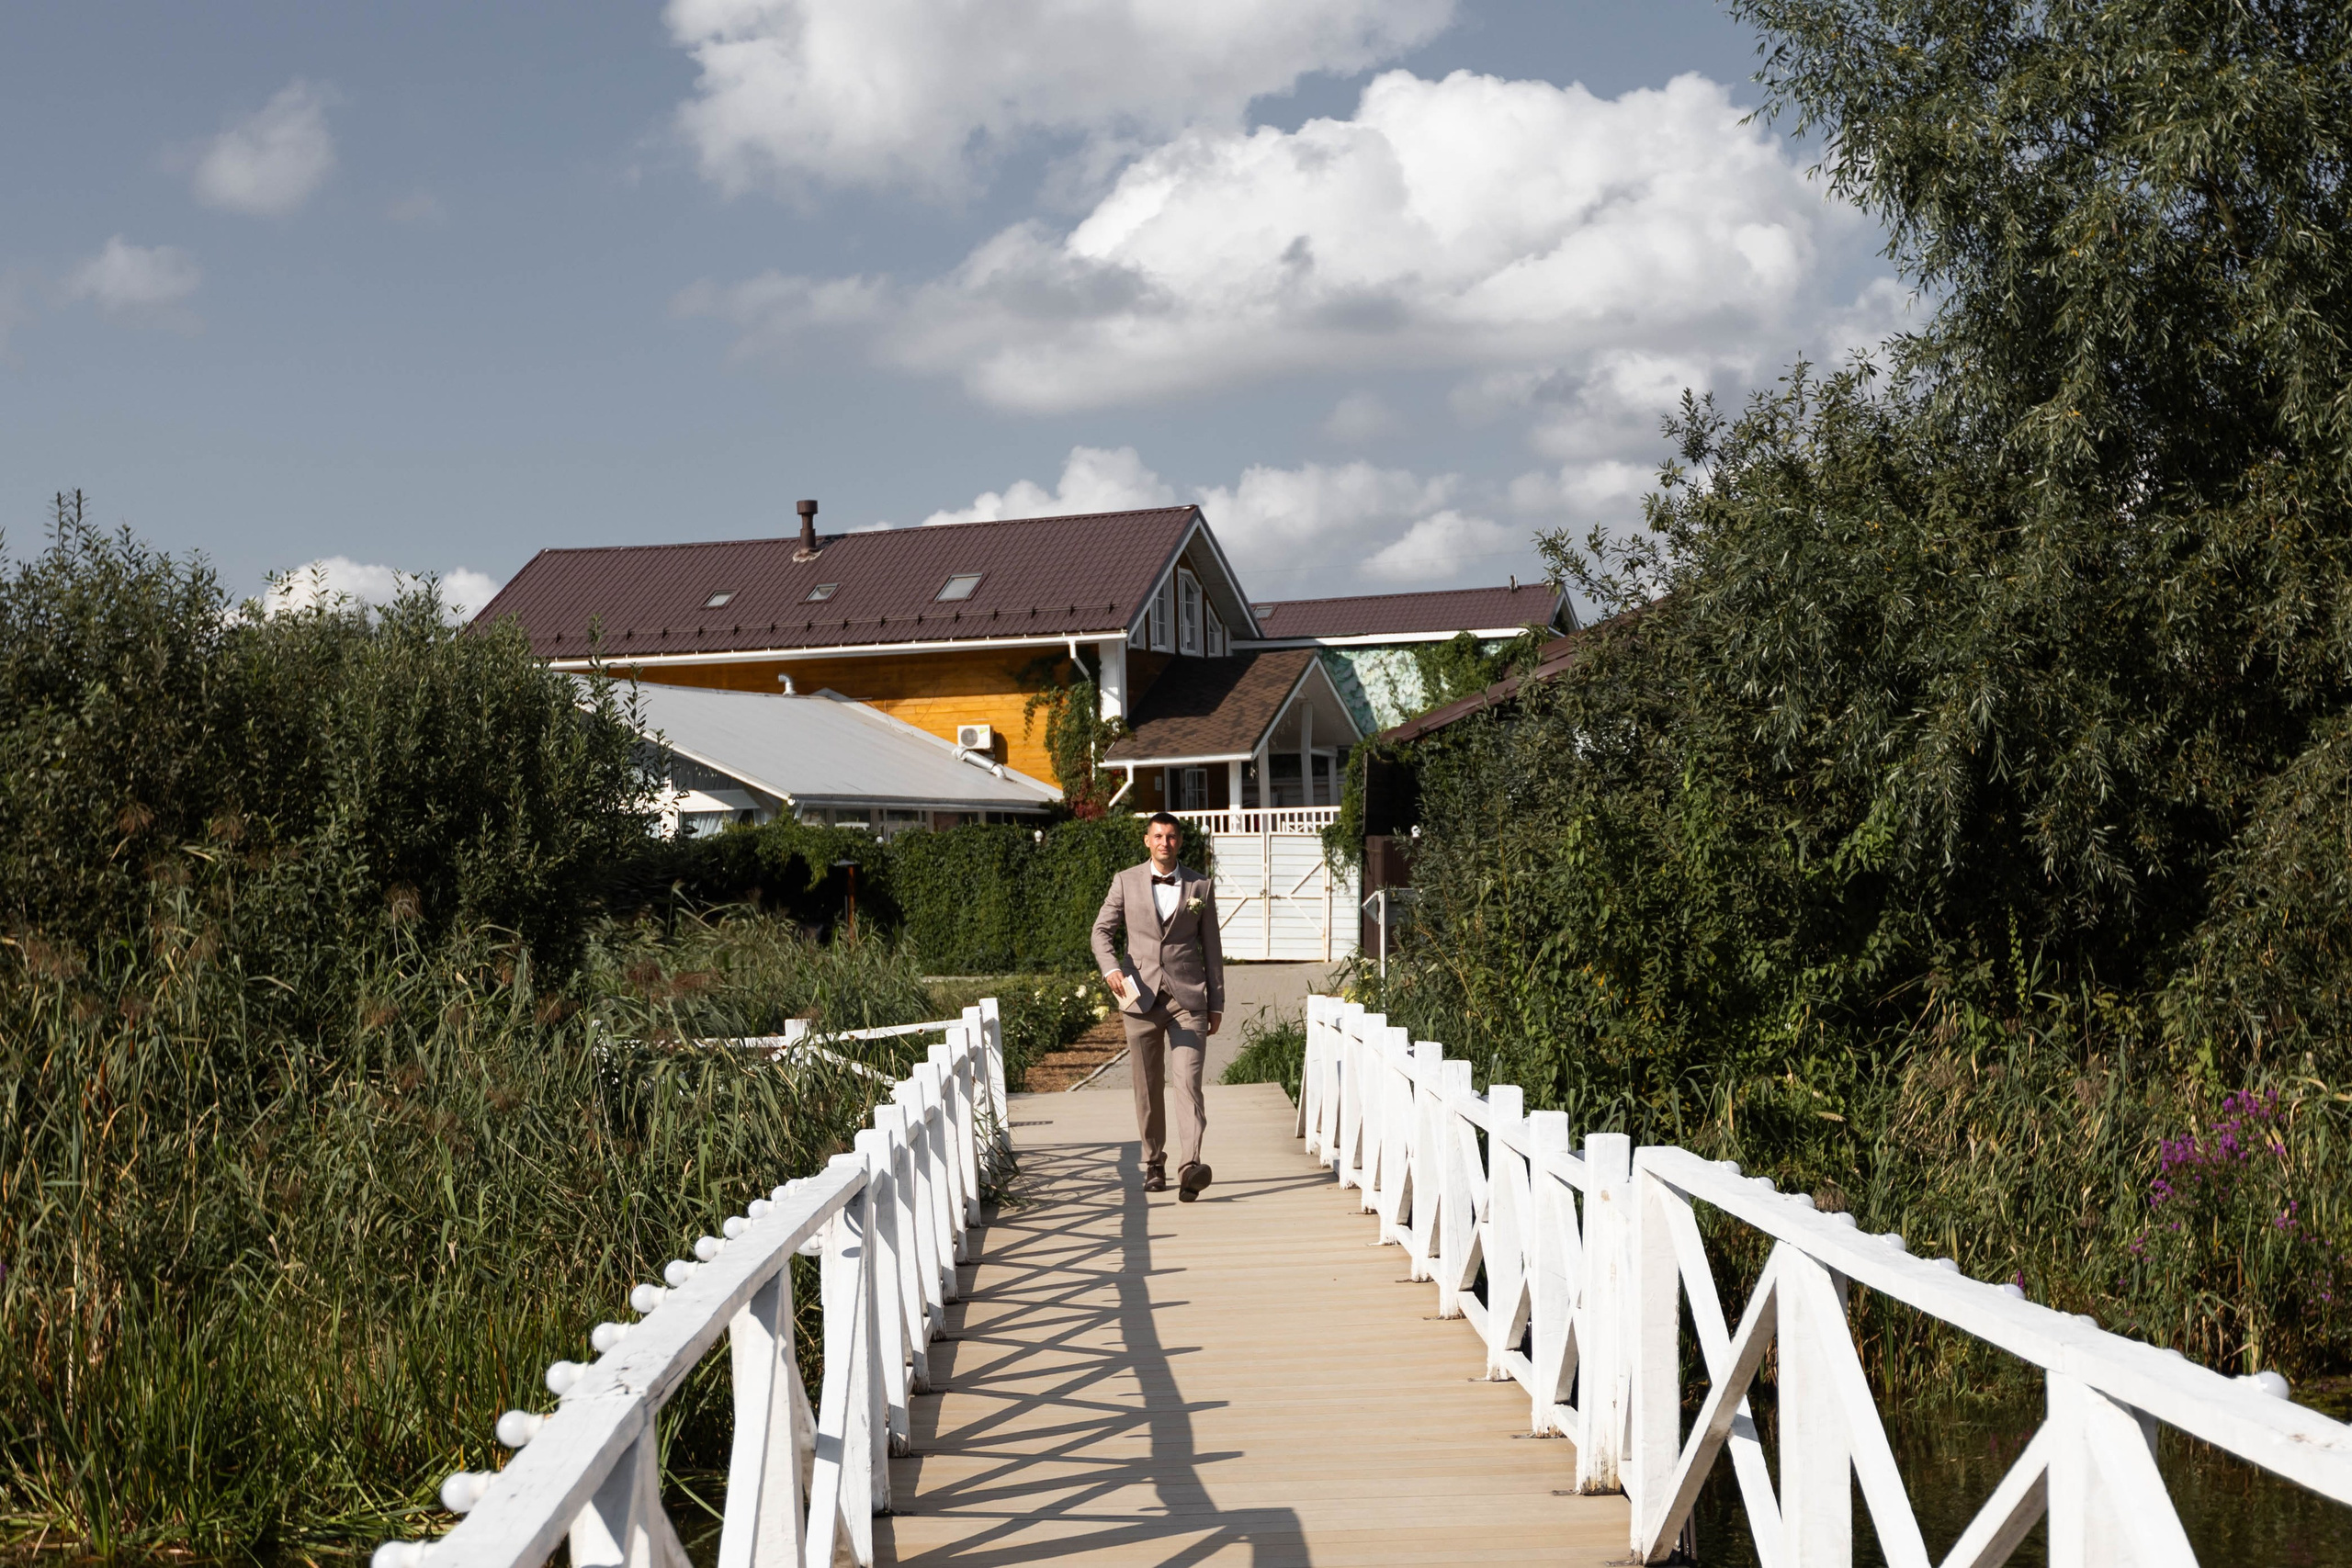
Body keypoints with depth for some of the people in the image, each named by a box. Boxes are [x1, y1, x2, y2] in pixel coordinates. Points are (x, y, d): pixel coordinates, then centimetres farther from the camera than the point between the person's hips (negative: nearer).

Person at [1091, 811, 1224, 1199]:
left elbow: (1211, 948, 11)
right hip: (1141, 997, 1)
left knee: (1188, 1082, -15)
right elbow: (1102, 930, 9)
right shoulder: (1126, 882, 8)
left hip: (1188, 998, -1)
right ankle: (1154, 1165, 19)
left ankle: (1190, 1167, -26)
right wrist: (1111, 967, -12)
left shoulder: (1201, 886, 8)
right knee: (1148, 1089, 6)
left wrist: (1217, 1004, 9)